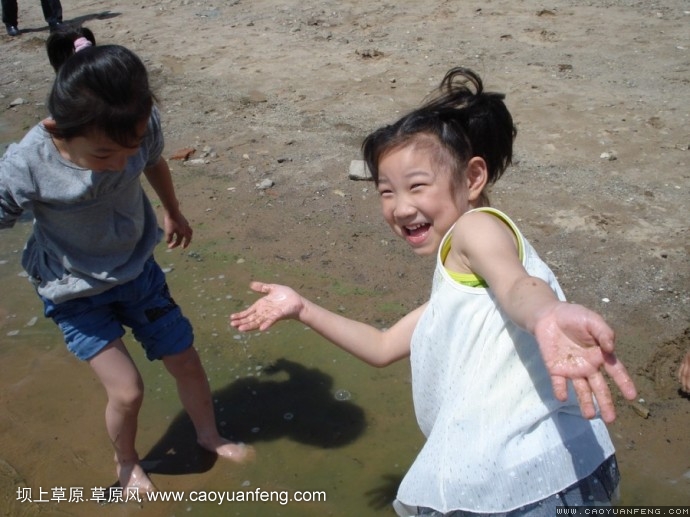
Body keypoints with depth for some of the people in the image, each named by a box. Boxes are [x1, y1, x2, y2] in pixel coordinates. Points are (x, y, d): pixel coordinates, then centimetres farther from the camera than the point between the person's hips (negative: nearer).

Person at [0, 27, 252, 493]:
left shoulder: (140, 128, -22)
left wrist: (174, 213, 19)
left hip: (138, 270, 4)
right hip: (76, 293, -3)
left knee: (186, 361, 12)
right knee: (127, 390, -5)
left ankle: (210, 435, 43)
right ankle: (126, 461, 31)